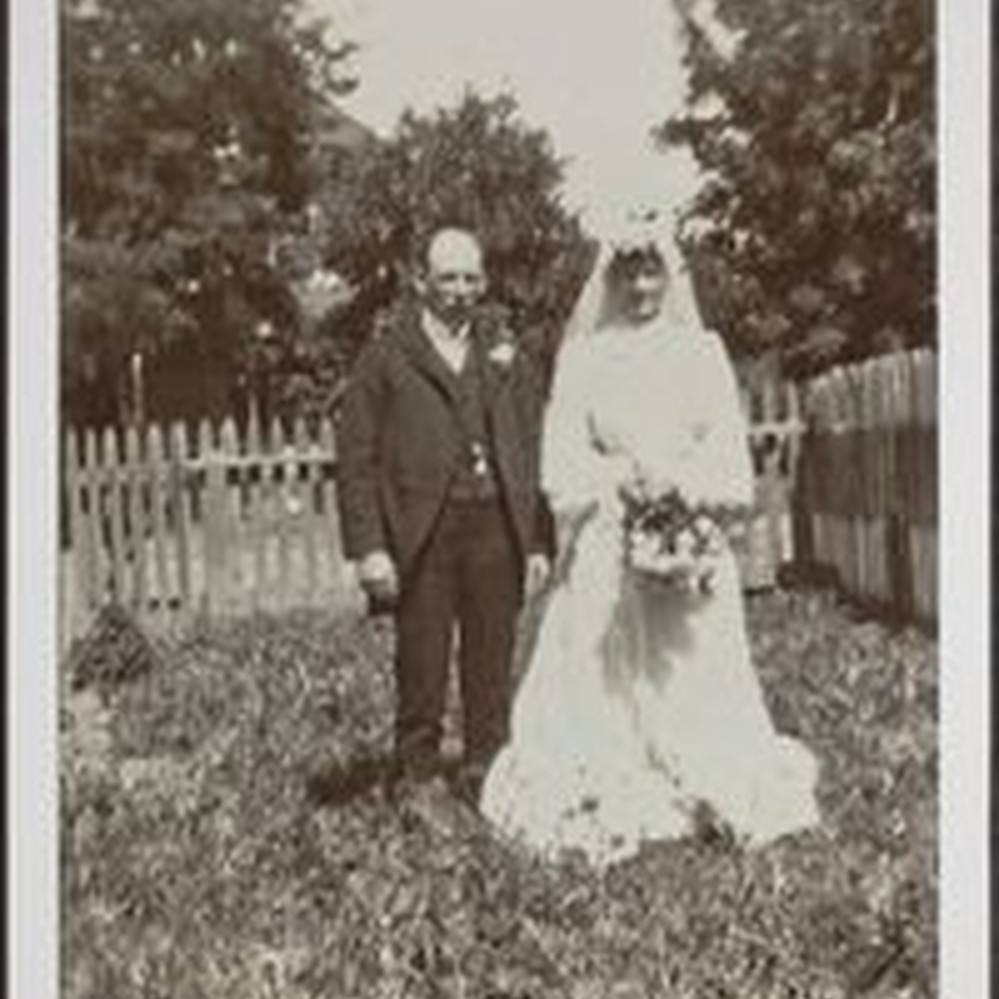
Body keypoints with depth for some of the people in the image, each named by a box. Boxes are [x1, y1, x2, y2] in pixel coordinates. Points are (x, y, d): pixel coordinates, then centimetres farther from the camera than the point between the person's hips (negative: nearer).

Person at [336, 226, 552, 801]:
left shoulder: (507, 356, 15)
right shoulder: (386, 359, 5)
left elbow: (534, 452, 12)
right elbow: (357, 458, 0)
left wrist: (539, 541, 4)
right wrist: (368, 547, -9)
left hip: (496, 528, 3)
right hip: (420, 534, -2)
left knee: (492, 663, 7)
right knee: (421, 665, 2)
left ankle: (488, 783, 18)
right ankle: (419, 780, 13)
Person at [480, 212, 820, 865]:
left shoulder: (701, 353, 8)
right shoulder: (584, 357, 6)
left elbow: (730, 457, 5)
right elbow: (563, 462, 1)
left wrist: (681, 483, -11)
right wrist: (621, 477, -13)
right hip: (607, 543, -1)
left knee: (695, 673, 1)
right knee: (602, 672, -2)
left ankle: (712, 795, 12)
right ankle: (603, 804, 6)